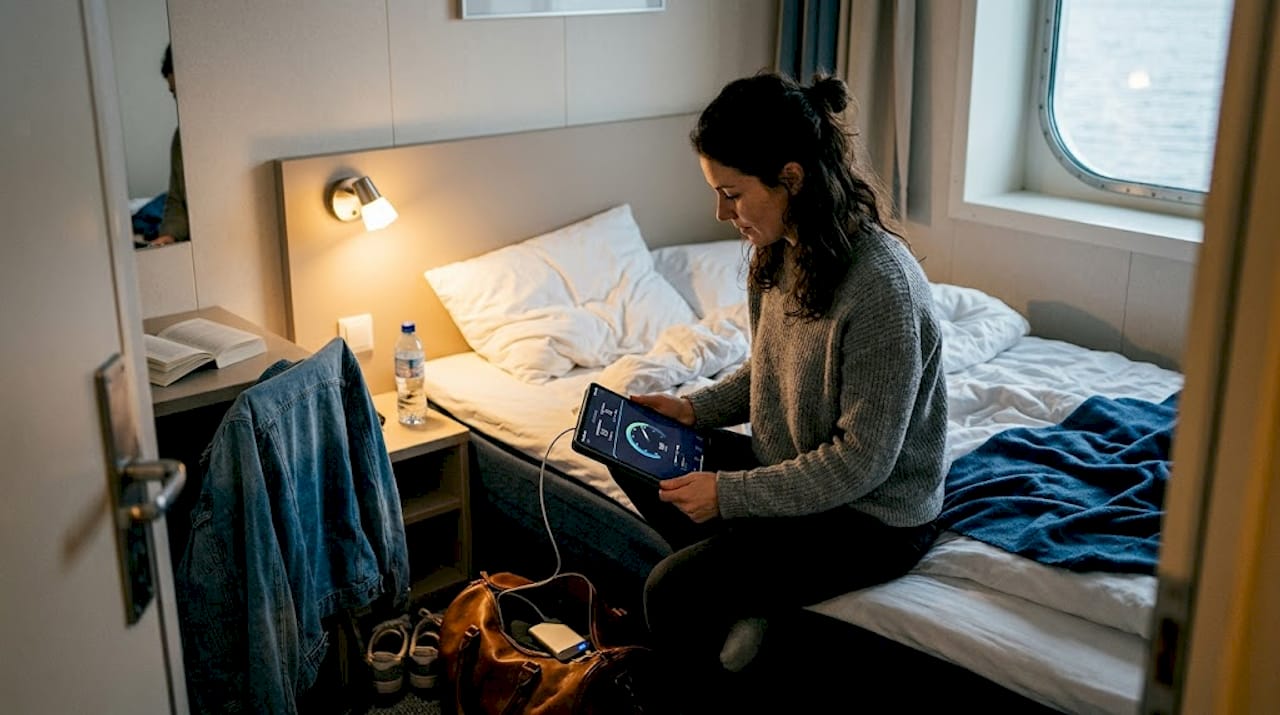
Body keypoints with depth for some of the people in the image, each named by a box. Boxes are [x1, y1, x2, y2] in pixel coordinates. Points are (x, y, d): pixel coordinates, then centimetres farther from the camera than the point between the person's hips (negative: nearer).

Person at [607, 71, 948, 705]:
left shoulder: (881, 285, -30)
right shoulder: (779, 253, -3)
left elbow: (862, 461, -26)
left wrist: (730, 493, -22)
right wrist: (694, 408, -3)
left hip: (875, 516, -9)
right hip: (792, 466, 9)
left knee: (673, 592, -19)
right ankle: (741, 595, 0)